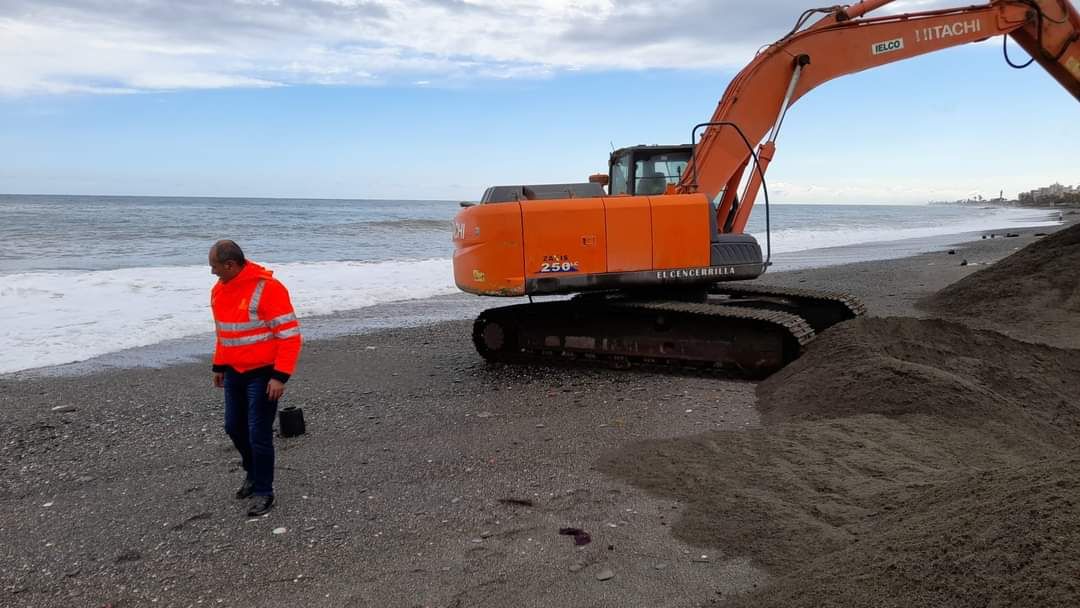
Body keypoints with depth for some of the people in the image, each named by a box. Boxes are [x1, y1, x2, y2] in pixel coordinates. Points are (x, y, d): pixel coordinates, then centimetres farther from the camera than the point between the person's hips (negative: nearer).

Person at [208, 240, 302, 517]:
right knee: (234, 428, 15)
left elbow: (290, 334, -21)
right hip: (234, 373, 8)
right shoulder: (219, 289, 6)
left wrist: (280, 377, -23)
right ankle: (253, 473, 38)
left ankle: (264, 491, 11)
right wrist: (218, 366, 20)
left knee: (259, 434, -4)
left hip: (262, 374, -8)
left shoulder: (266, 288, -21)